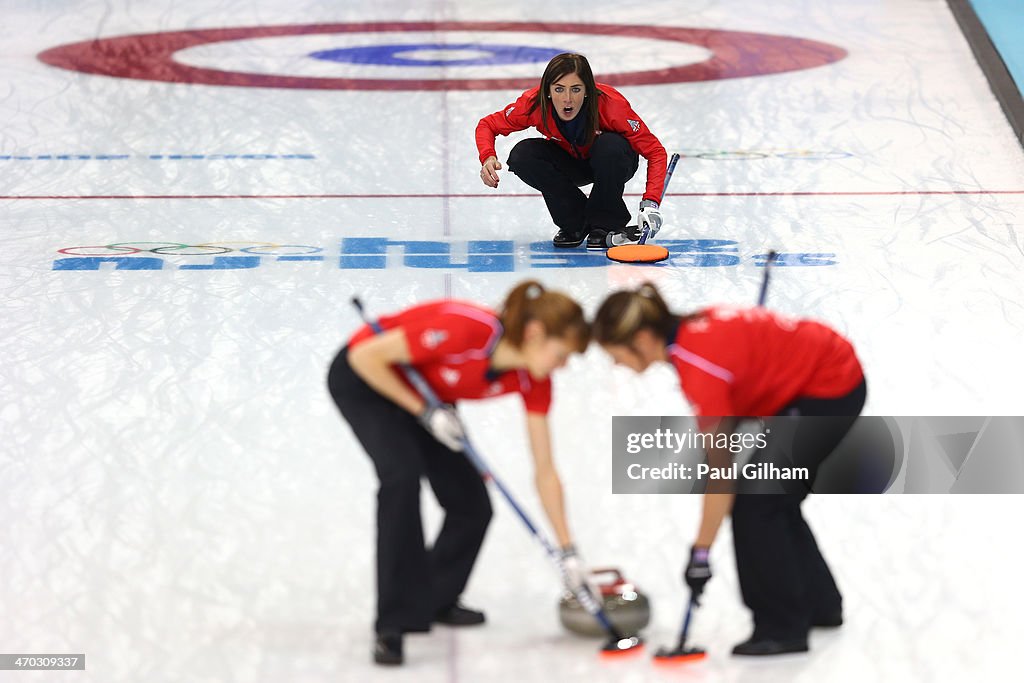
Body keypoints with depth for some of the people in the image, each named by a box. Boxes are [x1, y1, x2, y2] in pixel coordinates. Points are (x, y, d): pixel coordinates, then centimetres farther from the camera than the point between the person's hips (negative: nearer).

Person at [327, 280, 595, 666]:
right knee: (403, 475, -30)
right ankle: (394, 626, -25)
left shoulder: (533, 380, -17)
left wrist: (568, 553, -8)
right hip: (363, 379, -7)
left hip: (425, 392, 7)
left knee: (473, 505, -1)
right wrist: (424, 412, -26)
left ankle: (434, 600, 26)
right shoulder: (463, 330, -38)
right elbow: (366, 356, -29)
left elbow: (545, 472, -9)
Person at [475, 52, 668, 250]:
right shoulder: (535, 103, -27)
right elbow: (487, 125, -13)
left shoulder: (610, 104, -33)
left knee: (611, 145, -36)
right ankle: (576, 222, -7)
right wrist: (488, 158, -35)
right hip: (570, 163, 2)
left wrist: (650, 204, -41)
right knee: (521, 155, -25)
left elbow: (655, 151, -28)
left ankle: (605, 226, -13)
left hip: (611, 164, -2)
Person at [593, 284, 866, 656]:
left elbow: (720, 470, -26)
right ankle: (819, 605, 33)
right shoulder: (690, 329, -3)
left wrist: (701, 551, -22)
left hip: (830, 390, -10)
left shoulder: (699, 363, -28)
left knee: (753, 501, -10)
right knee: (774, 499, 18)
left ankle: (783, 628, -2)